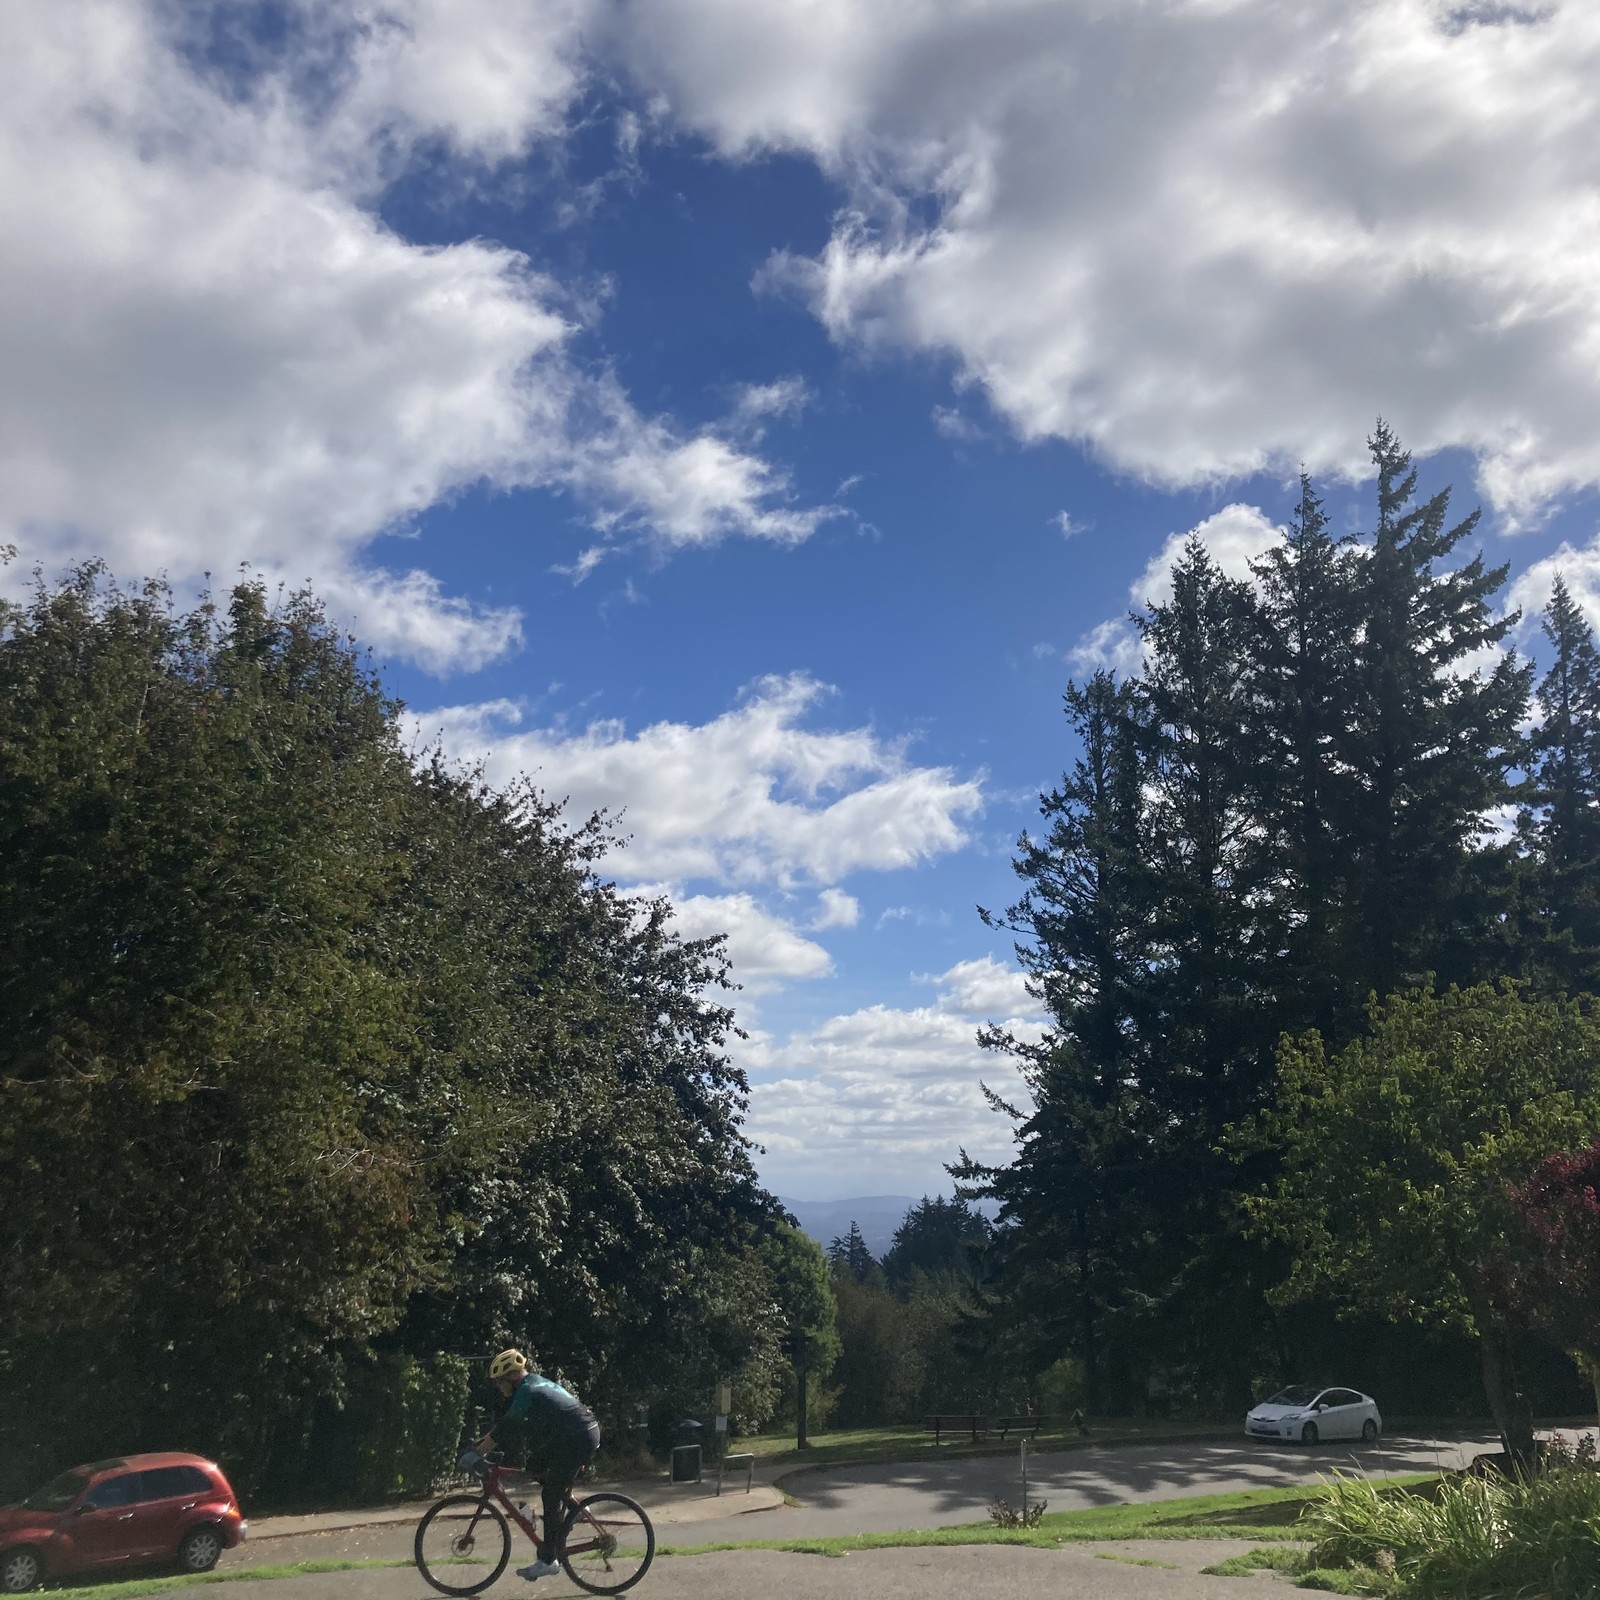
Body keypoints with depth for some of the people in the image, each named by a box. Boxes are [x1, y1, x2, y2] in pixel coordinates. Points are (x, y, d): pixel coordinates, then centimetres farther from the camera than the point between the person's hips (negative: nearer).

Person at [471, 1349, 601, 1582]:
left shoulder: (527, 1391, -9)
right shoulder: (538, 1383, 19)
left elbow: (501, 1429, -10)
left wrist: (475, 1454, -4)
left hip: (576, 1440, -9)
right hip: (588, 1434, 9)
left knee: (551, 1498, -3)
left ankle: (548, 1561, 0)